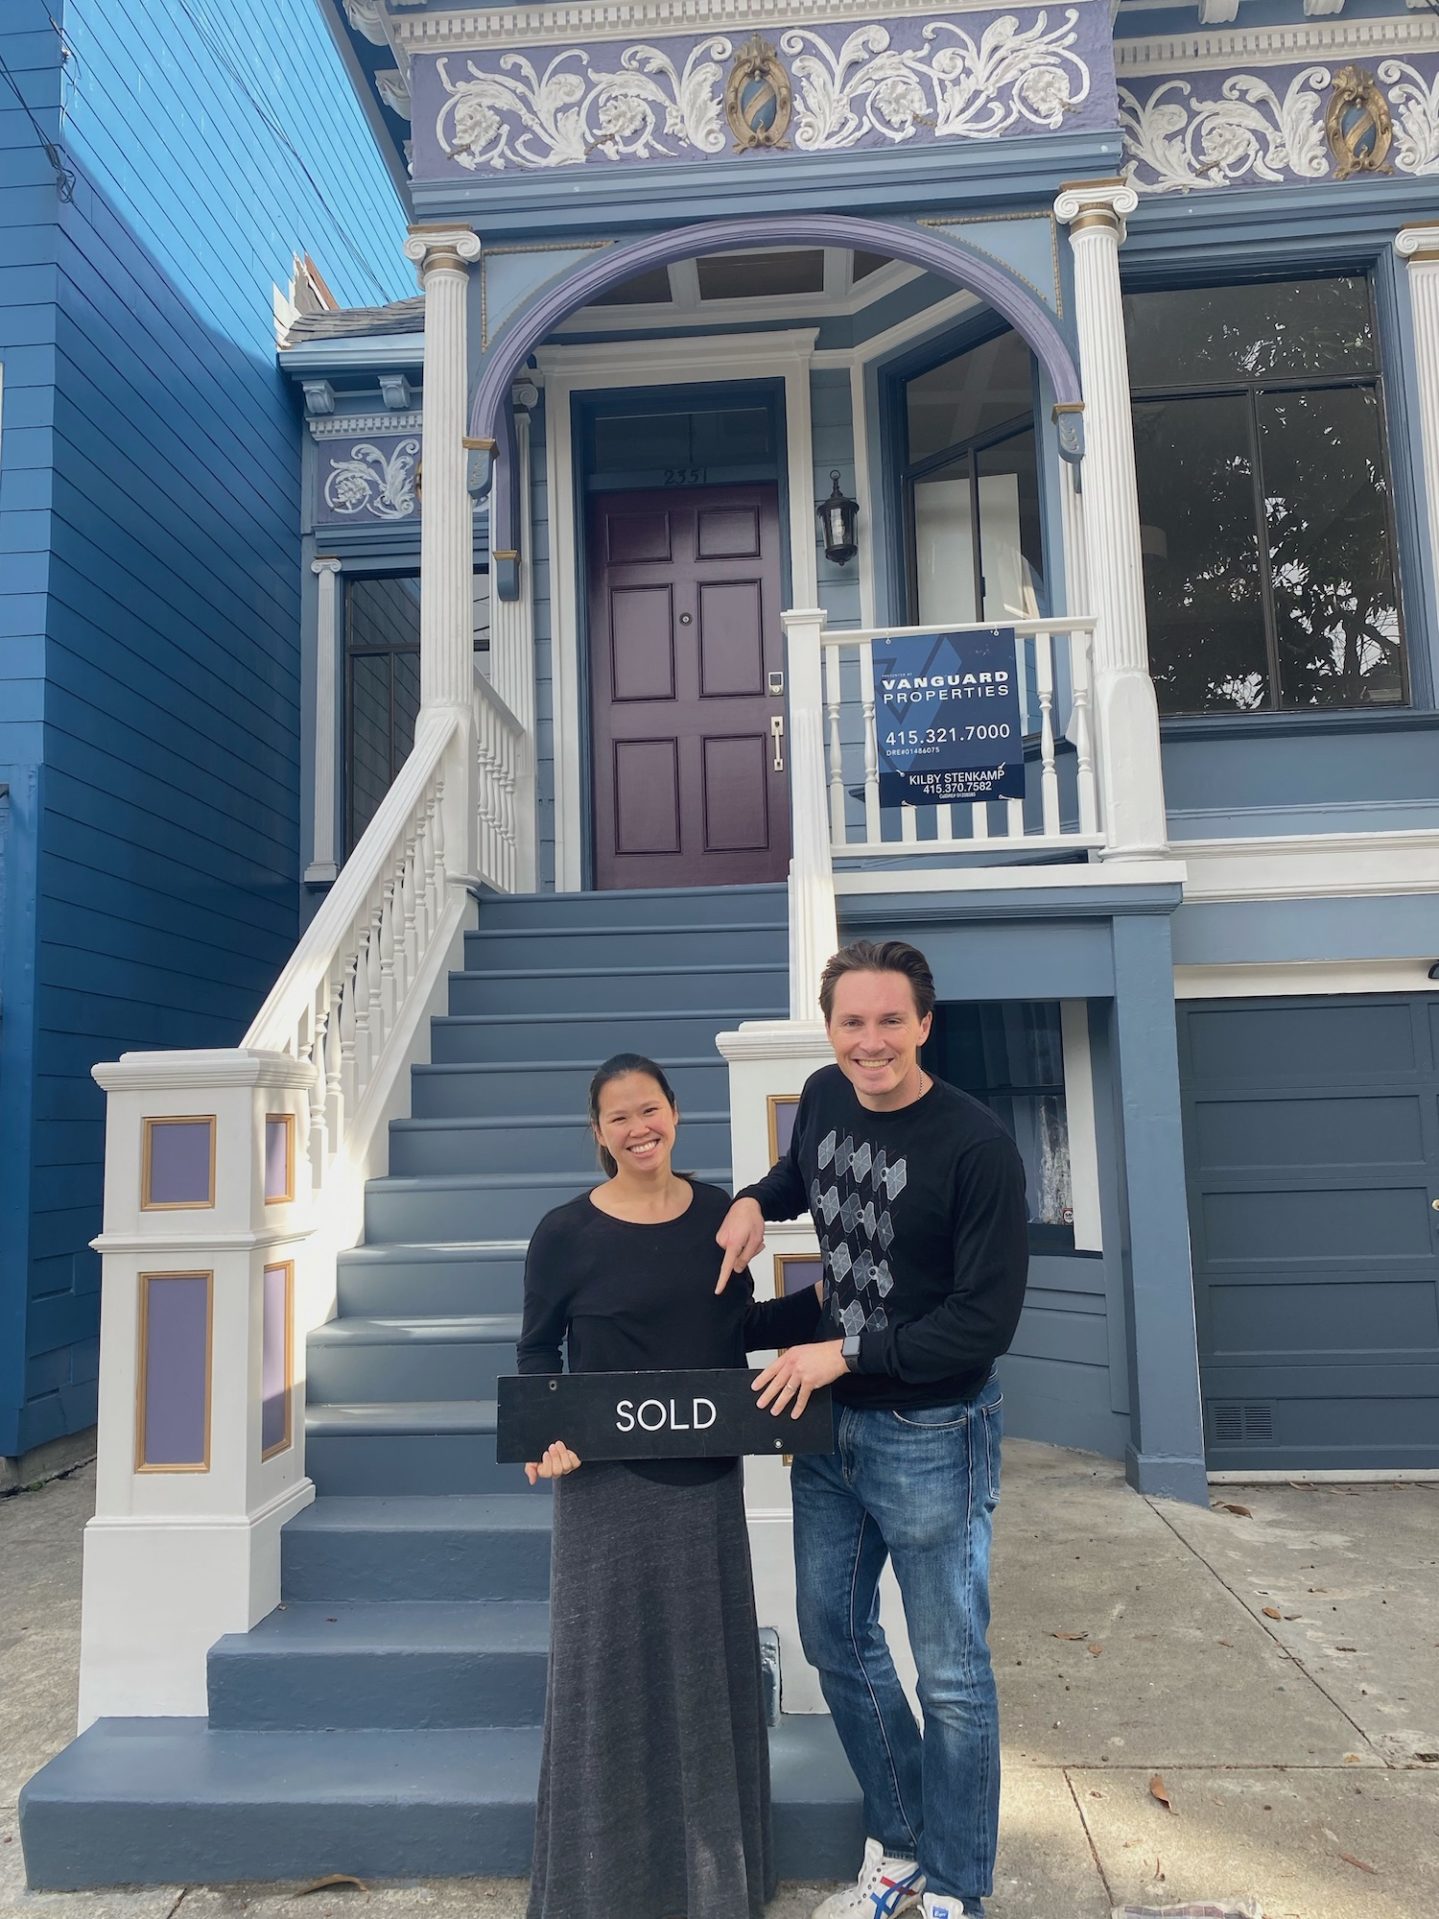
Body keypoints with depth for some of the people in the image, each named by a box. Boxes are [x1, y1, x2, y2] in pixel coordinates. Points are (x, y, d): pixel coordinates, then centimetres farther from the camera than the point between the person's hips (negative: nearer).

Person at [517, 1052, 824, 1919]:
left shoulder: (719, 1212, -1)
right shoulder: (566, 1232, -11)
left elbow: (741, 1328, 7)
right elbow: (537, 1351, 0)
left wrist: (824, 1298, -2)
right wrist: (548, 1433, -16)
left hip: (708, 1473, 4)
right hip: (608, 1482, -3)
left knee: (711, 1663, 16)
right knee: (611, 1666, 7)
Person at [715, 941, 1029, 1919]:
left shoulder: (976, 1144, -22)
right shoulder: (825, 1097, -2)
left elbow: (986, 1321, -21)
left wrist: (844, 1353, -19)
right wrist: (757, 1199, -1)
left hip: (932, 1435, -7)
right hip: (830, 1422, 7)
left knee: (951, 1677, 10)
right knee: (835, 1636, 20)